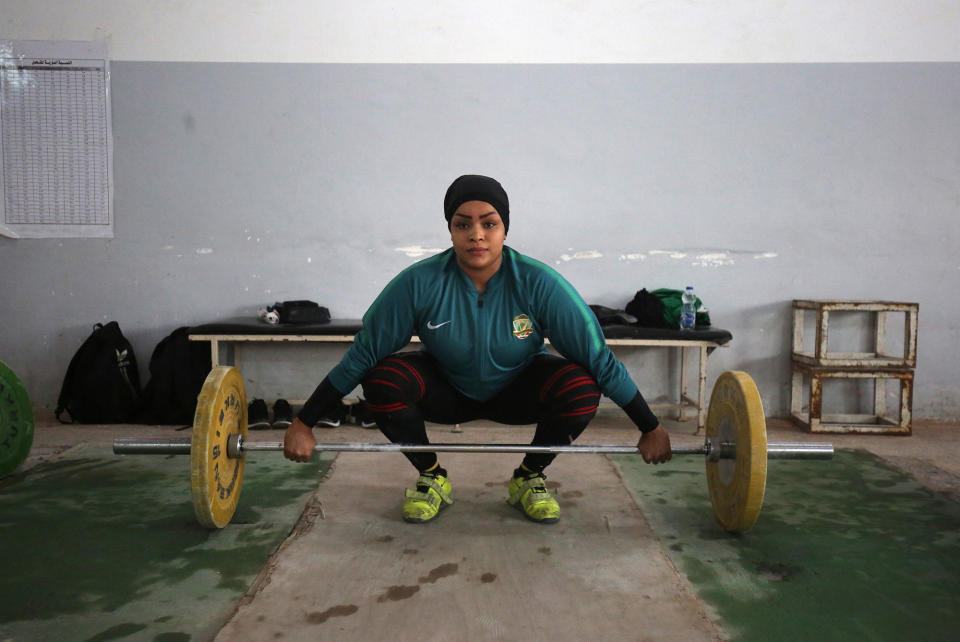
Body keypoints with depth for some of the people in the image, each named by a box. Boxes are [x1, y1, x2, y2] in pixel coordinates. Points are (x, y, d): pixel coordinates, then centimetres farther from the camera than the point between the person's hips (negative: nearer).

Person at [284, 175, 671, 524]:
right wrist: (304, 424, -16)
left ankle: (529, 478, 0)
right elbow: (362, 355, -18)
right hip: (447, 391, 0)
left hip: (517, 392, 0)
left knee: (581, 387, -30)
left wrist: (651, 428, -14)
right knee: (382, 379, -30)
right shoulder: (419, 283, -25)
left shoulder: (539, 284, -26)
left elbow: (599, 358, -20)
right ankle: (431, 477, -1)